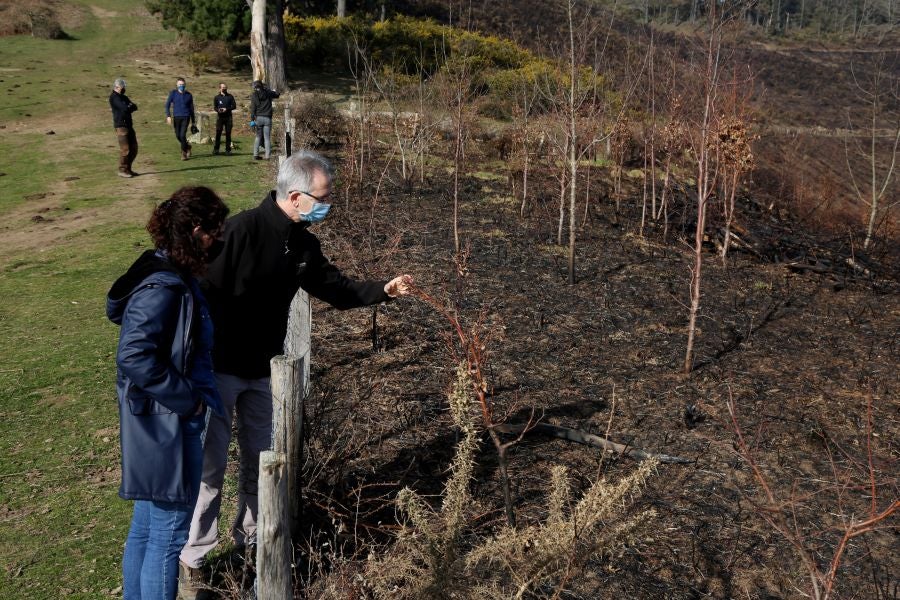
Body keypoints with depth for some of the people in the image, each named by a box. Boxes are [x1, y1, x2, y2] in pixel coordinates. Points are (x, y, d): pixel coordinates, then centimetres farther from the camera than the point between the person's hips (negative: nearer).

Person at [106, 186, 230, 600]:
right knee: (168, 533, 4)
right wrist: (188, 398, -21)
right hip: (166, 427, -10)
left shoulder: (174, 277, 6)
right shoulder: (162, 288, -23)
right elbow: (134, 357, -30)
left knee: (146, 527, 21)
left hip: (164, 423, 10)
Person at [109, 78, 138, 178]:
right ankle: (122, 171, -2)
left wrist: (129, 107, -12)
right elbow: (125, 108, -18)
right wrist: (130, 106, 2)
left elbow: (135, 107, 8)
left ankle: (128, 169, 17)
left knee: (133, 148, 8)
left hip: (129, 125, 8)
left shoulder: (124, 97, 20)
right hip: (120, 126, -8)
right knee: (125, 149, -10)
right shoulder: (113, 97, -7)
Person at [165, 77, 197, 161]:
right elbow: (167, 105, -1)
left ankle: (184, 154, -2)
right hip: (176, 117, 2)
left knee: (182, 135, -14)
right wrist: (168, 116, -14)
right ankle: (187, 146, 35)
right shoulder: (173, 93, 2)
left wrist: (193, 122, 12)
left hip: (185, 117, -2)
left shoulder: (188, 95, 5)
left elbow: (191, 108, 11)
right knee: (178, 136, 7)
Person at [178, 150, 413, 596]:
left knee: (260, 457, 15)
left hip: (264, 370, 7)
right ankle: (193, 559, 18)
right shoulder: (241, 230, -23)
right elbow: (205, 294, -22)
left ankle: (249, 539, 35)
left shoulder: (303, 244, 0)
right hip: (219, 367, -6)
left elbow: (335, 288, 10)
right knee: (211, 463, 1)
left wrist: (382, 290, -4)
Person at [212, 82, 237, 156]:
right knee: (218, 133, -5)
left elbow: (234, 106, 3)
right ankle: (216, 149, -1)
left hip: (228, 117, 1)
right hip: (220, 117, -1)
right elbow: (214, 107, 6)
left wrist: (226, 109, -12)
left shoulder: (230, 96, 9)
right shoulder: (217, 97, 9)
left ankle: (228, 149, 7)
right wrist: (218, 110, -17)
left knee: (228, 133, 2)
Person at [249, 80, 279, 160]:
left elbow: (253, 108, -6)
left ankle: (256, 154, 8)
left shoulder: (254, 95, 0)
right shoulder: (268, 93, 3)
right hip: (267, 118, 0)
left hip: (258, 118, 0)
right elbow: (277, 94, 20)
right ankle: (268, 156, -3)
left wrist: (252, 119, -6)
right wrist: (273, 91, 39)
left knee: (258, 137, 12)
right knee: (267, 138, 2)